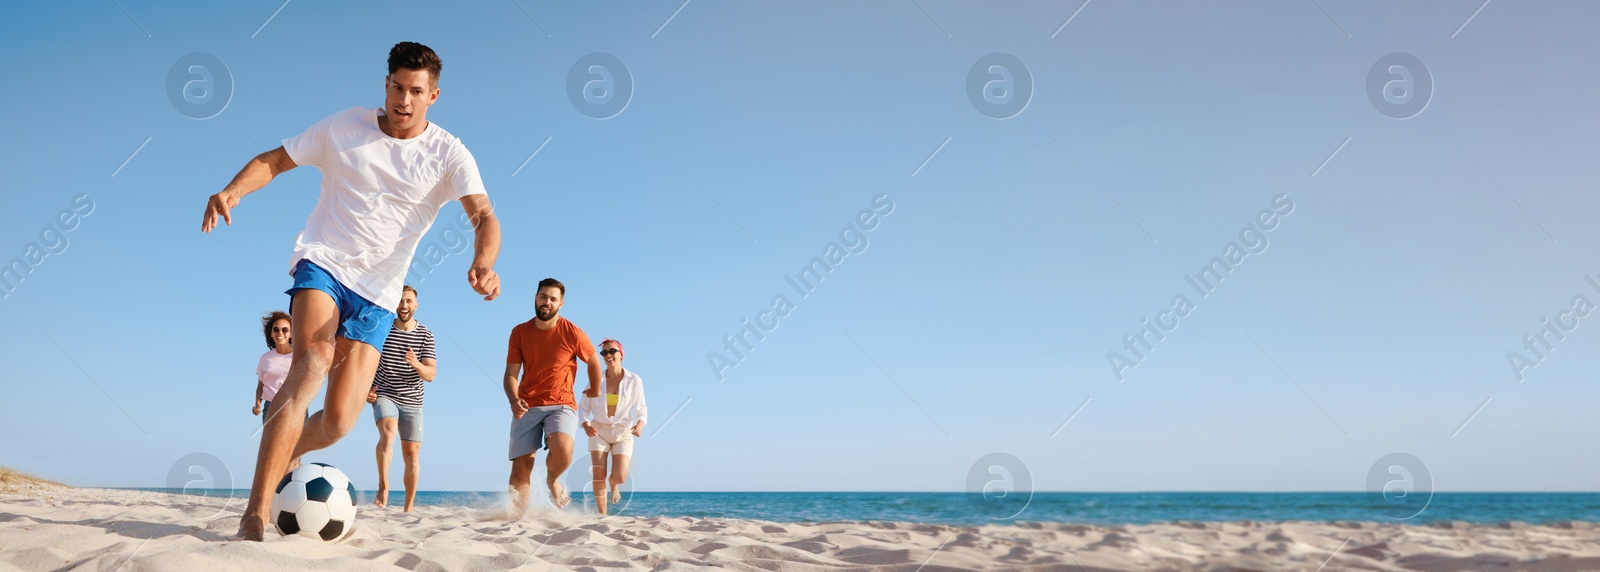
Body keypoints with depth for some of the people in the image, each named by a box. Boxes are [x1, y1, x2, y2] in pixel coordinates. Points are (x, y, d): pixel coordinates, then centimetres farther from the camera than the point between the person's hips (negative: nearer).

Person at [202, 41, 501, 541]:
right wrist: (232, 190, -13)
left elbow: (484, 217, -16)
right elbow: (273, 161, 8)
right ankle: (255, 514, -32)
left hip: (377, 293, 1)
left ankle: (285, 455, 29)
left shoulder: (448, 154, -3)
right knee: (313, 361, -30)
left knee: (338, 422, -7)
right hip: (322, 262, -1)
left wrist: (483, 263, -37)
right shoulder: (343, 128, 2)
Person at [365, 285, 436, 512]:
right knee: (388, 432, -30)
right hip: (384, 396, -1)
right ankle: (383, 488, -32)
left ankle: (409, 508, 9)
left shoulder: (425, 335, 0)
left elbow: (431, 374, -6)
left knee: (412, 453, 2)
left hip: (412, 401, 2)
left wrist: (417, 365, -26)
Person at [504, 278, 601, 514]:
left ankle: (552, 480, 5)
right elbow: (511, 374, -1)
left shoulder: (572, 334, -5)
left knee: (563, 450, -28)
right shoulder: (519, 333, 1)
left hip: (561, 405, -2)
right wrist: (514, 401, -20)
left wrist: (595, 390, 26)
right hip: (526, 407, 2)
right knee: (520, 466, -4)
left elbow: (593, 362, 11)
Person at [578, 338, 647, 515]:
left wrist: (640, 424, -19)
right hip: (599, 431, 1)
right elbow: (583, 407, 2)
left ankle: (613, 484, 26)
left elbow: (641, 409, 2)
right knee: (598, 475, -9)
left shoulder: (634, 380, -5)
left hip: (623, 433, -1)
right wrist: (586, 424, -18)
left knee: (620, 477, -14)